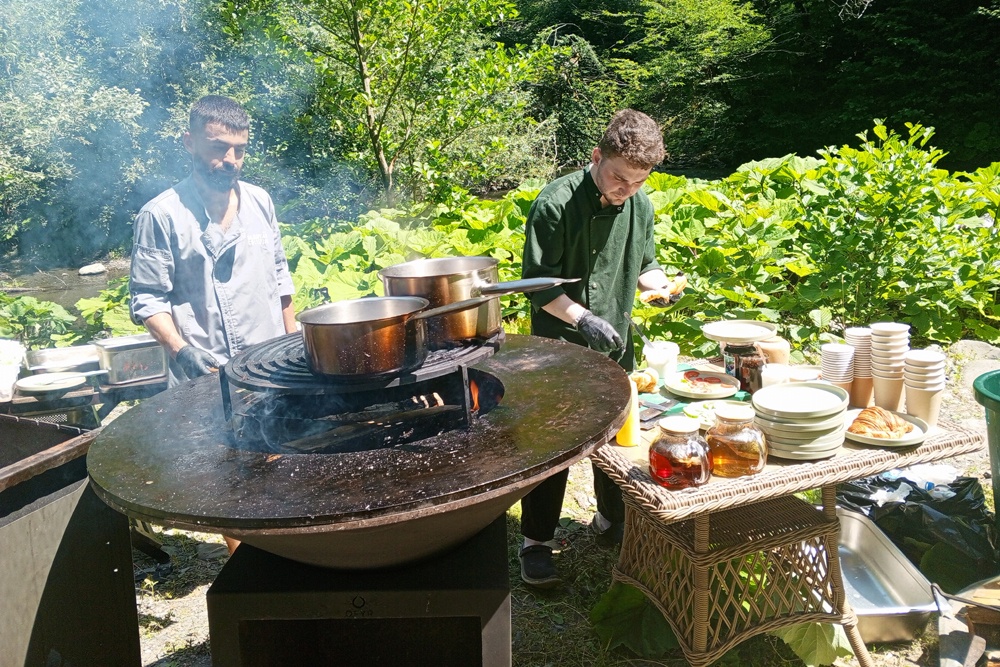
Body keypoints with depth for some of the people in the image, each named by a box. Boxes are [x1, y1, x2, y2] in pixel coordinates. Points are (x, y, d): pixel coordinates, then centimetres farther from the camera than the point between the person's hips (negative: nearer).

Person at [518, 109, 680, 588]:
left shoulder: (640, 205, 1)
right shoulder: (556, 204, -17)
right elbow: (539, 282, -16)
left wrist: (657, 284, -9)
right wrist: (583, 318, -26)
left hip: (615, 346, 6)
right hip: (558, 348, -6)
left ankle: (611, 522, 39)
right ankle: (536, 542, 18)